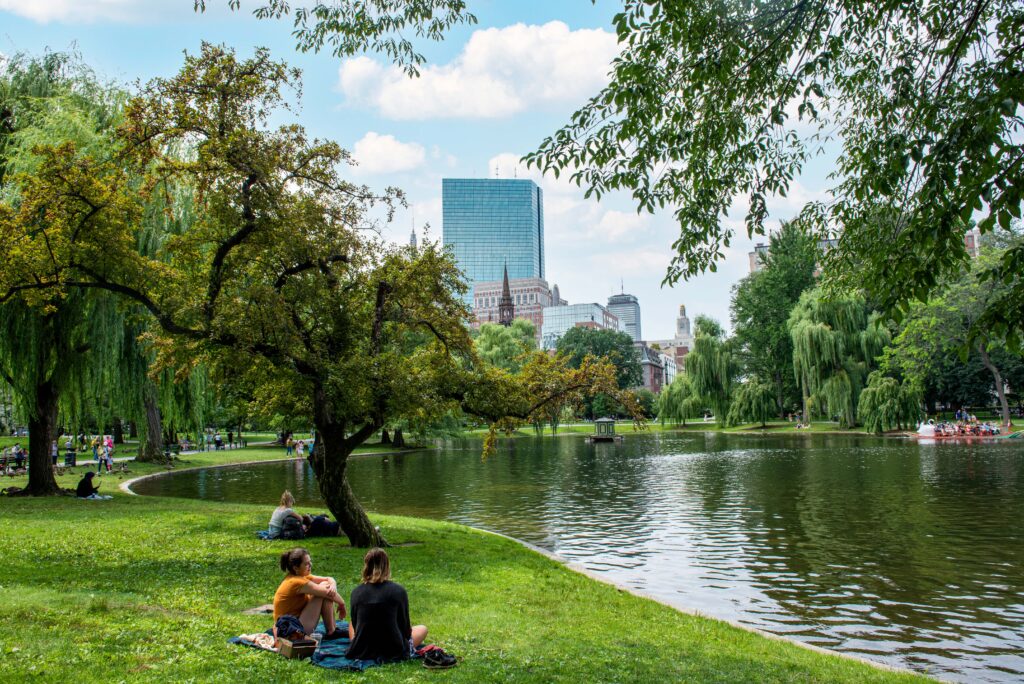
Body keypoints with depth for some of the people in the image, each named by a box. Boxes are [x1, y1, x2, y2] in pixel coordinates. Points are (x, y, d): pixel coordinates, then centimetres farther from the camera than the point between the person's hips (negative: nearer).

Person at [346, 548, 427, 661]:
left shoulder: (356, 592, -5)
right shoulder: (398, 590, -13)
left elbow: (355, 625, 7)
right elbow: (406, 629, -5)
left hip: (361, 652, 0)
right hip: (393, 652, 1)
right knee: (422, 629, 28)